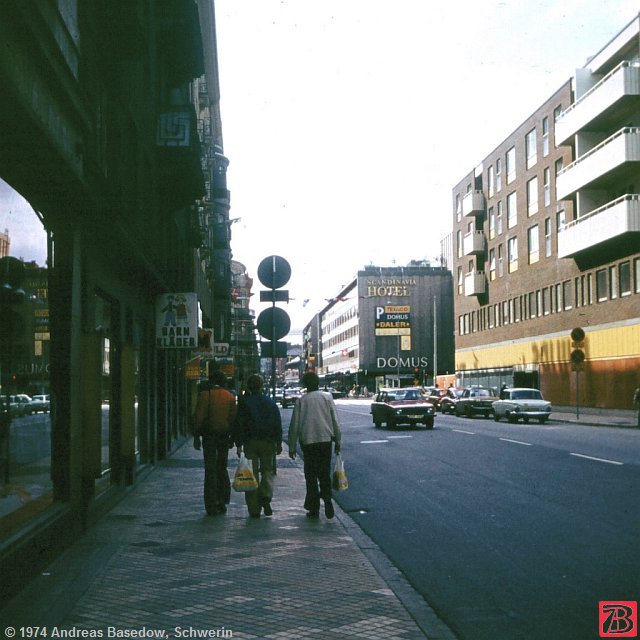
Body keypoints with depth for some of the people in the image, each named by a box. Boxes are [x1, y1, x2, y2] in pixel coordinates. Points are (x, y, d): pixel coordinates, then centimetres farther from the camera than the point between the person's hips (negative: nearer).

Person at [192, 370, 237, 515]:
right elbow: (233, 418, 4)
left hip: (209, 436, -2)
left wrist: (196, 436, -2)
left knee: (210, 470, 1)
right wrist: (232, 438, 10)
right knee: (222, 468, 16)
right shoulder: (230, 397, 4)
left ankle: (211, 506, 0)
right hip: (224, 437, 3)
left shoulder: (204, 394, -4)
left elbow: (198, 417, -7)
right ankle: (222, 502, 14)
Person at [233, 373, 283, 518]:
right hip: (268, 442, 2)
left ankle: (254, 509, 2)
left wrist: (239, 445, -3)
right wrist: (279, 443, 10)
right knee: (267, 470, 14)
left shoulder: (244, 402, -1)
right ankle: (266, 496, -12)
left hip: (250, 442, -1)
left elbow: (239, 425, -4)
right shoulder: (271, 403, 6)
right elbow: (278, 425, 6)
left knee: (252, 474, 3)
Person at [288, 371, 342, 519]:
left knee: (311, 475, 6)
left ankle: (313, 508, 4)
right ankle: (327, 499, -12)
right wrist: (337, 441, 10)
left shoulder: (301, 401, 1)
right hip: (325, 439, 1)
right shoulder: (327, 397, 3)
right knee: (325, 473, 11)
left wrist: (292, 446, 7)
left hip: (307, 441, -1)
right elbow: (335, 421, 2)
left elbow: (294, 425, 1)